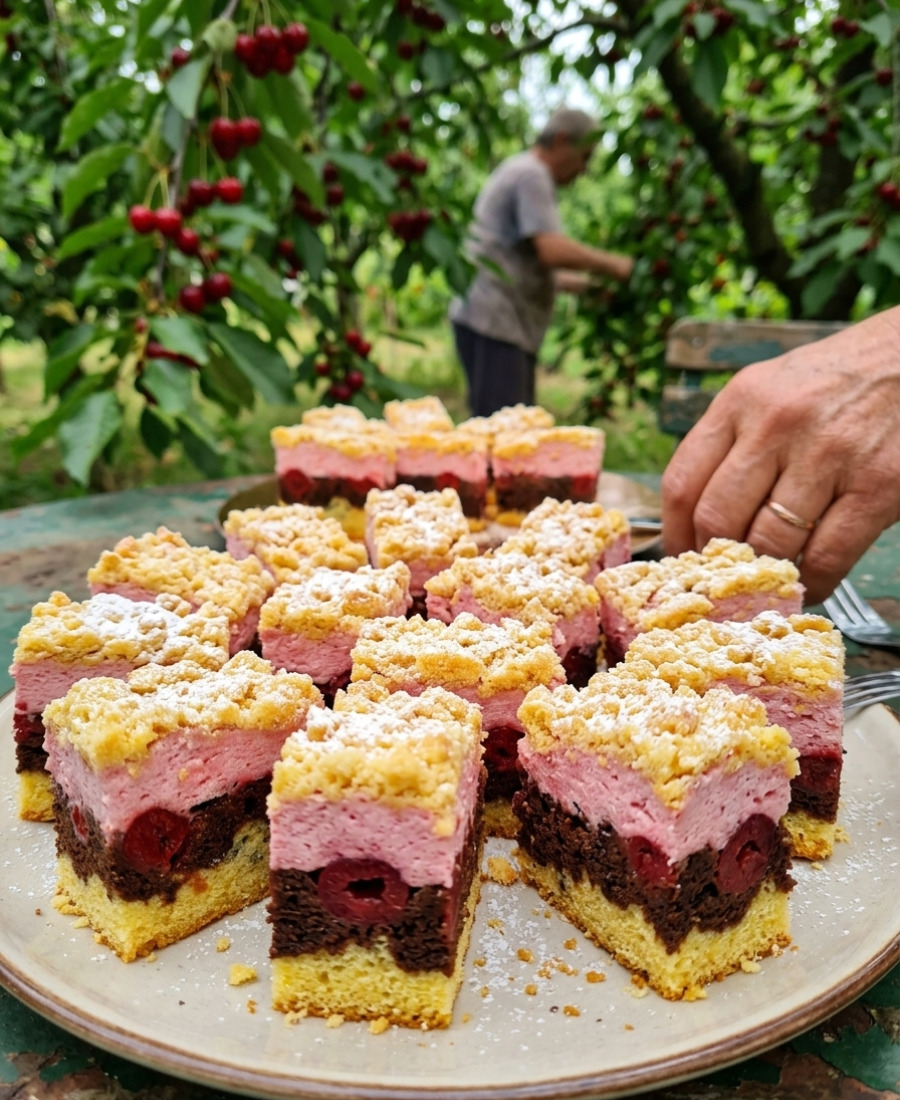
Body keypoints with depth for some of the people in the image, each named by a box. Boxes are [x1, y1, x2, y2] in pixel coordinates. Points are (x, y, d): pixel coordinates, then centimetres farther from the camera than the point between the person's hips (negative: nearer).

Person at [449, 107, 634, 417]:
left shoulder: (518, 170, 25)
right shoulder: (531, 175, -7)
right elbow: (553, 251, -21)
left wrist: (580, 282, 19)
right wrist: (612, 264, -8)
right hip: (495, 322, -11)